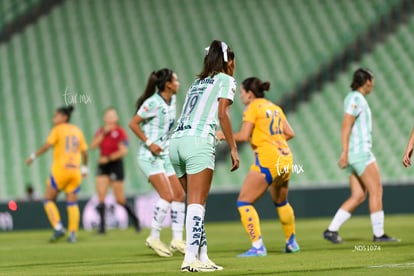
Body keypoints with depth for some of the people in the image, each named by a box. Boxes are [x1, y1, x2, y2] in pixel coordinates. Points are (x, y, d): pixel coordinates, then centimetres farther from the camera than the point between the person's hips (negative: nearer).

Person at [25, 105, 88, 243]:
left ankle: (58, 228, -9)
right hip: (75, 170, 5)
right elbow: (84, 151, 11)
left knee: (48, 199, 7)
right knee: (72, 203, 8)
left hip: (60, 169, -5)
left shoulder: (58, 129, -2)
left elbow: (47, 145, -14)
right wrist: (85, 167, 22)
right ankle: (73, 233, 0)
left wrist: (33, 156, -5)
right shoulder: (77, 131, 12)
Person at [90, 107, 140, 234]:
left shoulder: (120, 132, -5)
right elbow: (93, 145, -2)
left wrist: (108, 158, -15)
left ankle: (134, 218, 25)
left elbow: (123, 150, -12)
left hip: (115, 165, -5)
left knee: (120, 199, 0)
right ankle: (102, 226, -8)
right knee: (100, 194, -9)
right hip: (103, 166, 5)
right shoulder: (101, 131, 11)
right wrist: (103, 133, -10)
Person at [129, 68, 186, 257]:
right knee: (167, 195, -18)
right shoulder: (153, 103, -17)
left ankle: (177, 240, 8)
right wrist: (149, 143, -20)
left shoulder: (171, 100, 8)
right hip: (149, 156, -9)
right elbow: (133, 124, -16)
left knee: (179, 195, 3)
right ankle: (154, 238, -7)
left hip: (164, 155, 9)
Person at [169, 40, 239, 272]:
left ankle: (202, 256, 9)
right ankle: (191, 257, -21)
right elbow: (223, 114, -3)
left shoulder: (198, 82, 28)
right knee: (197, 203, -11)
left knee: (196, 203, 12)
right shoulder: (225, 80, 9)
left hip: (176, 142, 7)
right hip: (198, 141, -7)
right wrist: (233, 148, -4)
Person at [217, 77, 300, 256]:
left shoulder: (253, 108, -5)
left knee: (244, 202, -4)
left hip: (267, 160, -8)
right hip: (285, 158, 8)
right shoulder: (275, 107, 16)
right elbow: (289, 133, 15)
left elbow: (243, 136, -14)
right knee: (280, 201, 28)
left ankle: (258, 247, -14)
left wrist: (224, 135, 0)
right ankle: (291, 242, 34)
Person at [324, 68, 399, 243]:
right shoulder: (356, 98, -10)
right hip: (359, 151, -10)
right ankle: (379, 234, -5)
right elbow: (346, 125, -18)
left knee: (358, 197, 5)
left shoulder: (353, 98, 20)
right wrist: (345, 152, -22)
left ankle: (332, 230, 1)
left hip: (358, 153, 10)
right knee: (376, 191, -7)